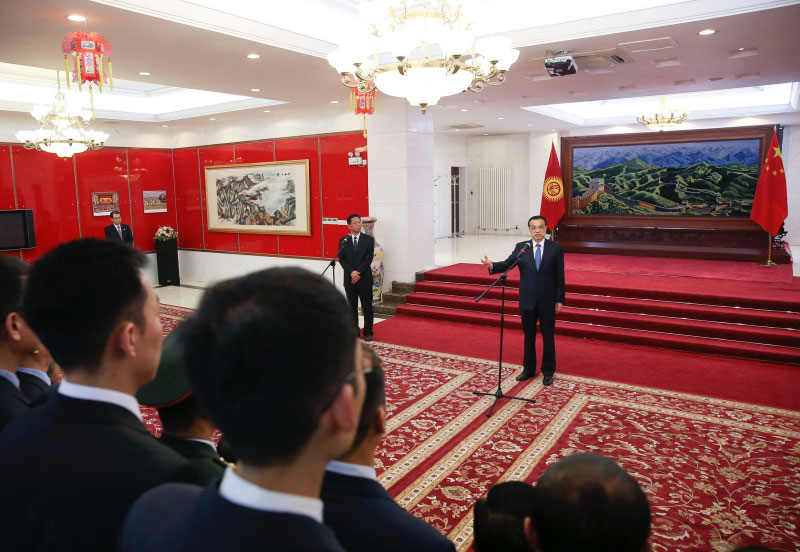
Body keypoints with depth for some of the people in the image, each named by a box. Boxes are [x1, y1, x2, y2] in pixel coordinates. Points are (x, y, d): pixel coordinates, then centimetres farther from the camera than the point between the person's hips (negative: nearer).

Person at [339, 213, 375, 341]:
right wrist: (352, 272, -15)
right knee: (352, 307, 8)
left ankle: (368, 333, 12)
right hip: (349, 279, 1)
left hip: (365, 279, -1)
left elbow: (369, 258, -6)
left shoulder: (369, 239, 2)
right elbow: (342, 259, -1)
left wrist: (358, 273, -13)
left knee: (367, 307, 3)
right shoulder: (343, 241, 5)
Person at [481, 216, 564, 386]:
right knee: (529, 336, 13)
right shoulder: (521, 247, 1)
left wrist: (560, 299, -4)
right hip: (527, 301, 2)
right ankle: (529, 369, 28)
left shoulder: (556, 248, -3)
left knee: (548, 337, 9)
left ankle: (548, 372, 23)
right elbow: (507, 264, -9)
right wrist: (492, 266, -29)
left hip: (548, 301, -1)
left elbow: (560, 275, -3)